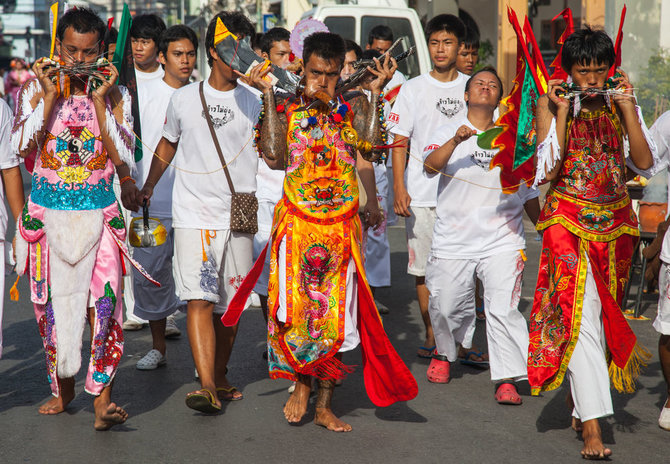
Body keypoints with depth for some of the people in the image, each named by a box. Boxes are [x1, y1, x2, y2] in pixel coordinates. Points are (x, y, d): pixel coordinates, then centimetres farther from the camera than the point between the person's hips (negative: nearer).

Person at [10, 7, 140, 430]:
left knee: (103, 302, -12)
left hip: (97, 214, -1)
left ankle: (103, 399, -11)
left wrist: (99, 101, -13)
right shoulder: (36, 89, 3)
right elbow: (20, 146, -9)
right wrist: (50, 96, -12)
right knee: (53, 302, 9)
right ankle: (63, 387, 27)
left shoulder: (116, 95, 1)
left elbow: (123, 157, -9)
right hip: (47, 213, 1)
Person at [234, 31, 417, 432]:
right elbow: (275, 158, -9)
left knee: (336, 316, 3)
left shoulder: (353, 108, 8)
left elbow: (372, 149, -9)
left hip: (341, 227, 1)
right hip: (297, 223, -1)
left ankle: (325, 406, 14)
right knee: (294, 309, -6)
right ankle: (301, 384, 20)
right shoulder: (286, 108, 6)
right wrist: (269, 97, -7)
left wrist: (375, 93, -8)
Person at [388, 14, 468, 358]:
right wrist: (398, 188, -8)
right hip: (422, 195, -1)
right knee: (424, 268, 4)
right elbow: (400, 142, 1)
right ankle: (431, 335, 17)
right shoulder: (413, 89, 3)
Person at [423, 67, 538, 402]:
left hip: (502, 240, 1)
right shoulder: (449, 132, 4)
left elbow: (527, 190, 20)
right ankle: (444, 354, 37)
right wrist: (456, 141, -31)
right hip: (453, 240, 0)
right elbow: (430, 166, -16)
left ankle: (506, 378, -7)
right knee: (446, 308, 8)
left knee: (504, 309, -12)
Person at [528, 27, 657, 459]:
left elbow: (644, 163, -4)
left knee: (603, 313, 11)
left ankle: (580, 405, 27)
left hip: (615, 221, 4)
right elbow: (548, 170, -12)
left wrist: (627, 108, -9)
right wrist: (561, 113, -16)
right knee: (580, 314, -15)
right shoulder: (553, 103, -2)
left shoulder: (622, 104, 6)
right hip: (570, 220, -4)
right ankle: (592, 426, -18)